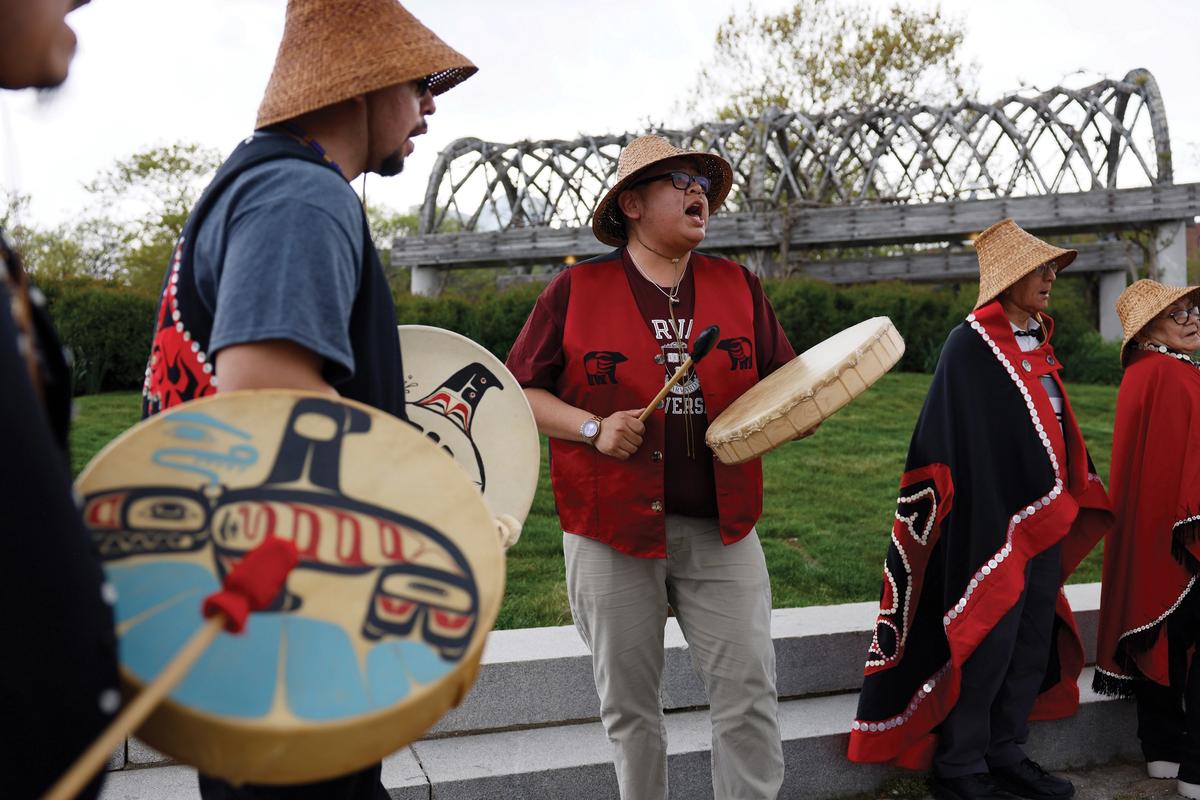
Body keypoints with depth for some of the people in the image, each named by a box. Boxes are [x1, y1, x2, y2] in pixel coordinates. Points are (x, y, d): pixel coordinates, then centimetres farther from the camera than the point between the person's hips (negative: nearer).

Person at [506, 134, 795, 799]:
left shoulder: (739, 287, 9)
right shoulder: (576, 289, -1)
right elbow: (521, 390, 1)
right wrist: (595, 428, -12)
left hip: (721, 526, 2)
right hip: (613, 527, -2)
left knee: (749, 690, 2)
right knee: (628, 701, 11)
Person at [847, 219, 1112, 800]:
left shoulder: (1037, 342, 13)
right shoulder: (971, 345, -11)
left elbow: (1056, 426, 18)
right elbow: (965, 444, -16)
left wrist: (1072, 501, 13)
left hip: (1047, 519, 8)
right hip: (994, 519, -8)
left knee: (1033, 641, 13)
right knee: (988, 643, -2)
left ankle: (1005, 753, 27)